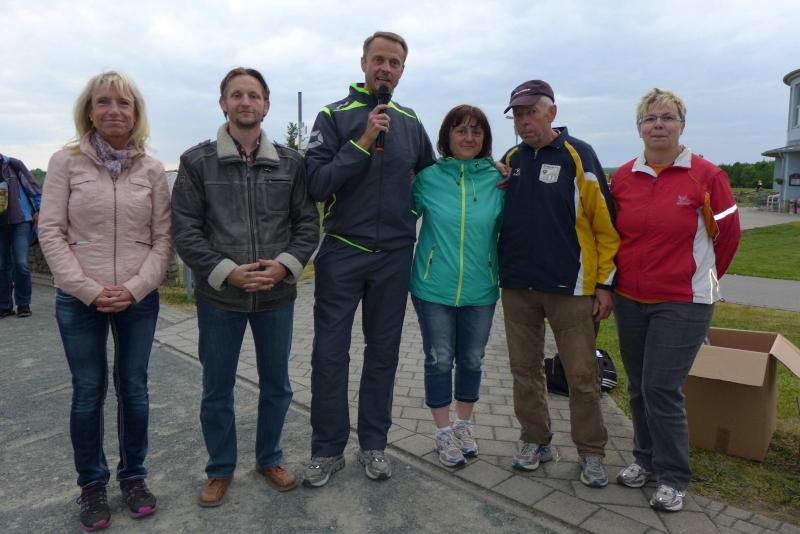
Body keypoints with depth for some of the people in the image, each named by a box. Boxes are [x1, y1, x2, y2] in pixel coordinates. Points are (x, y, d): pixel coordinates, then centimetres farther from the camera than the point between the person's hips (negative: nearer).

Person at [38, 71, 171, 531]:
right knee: (88, 392, 9)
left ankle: (134, 475, 30)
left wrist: (134, 288, -11)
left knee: (134, 388, 11)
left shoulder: (153, 169, 2)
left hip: (139, 301, 1)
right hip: (80, 301, -1)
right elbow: (51, 232, -4)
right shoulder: (66, 162, -1)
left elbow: (163, 238, 1)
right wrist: (89, 289, -12)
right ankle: (92, 484, 27)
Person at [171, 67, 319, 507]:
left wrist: (285, 265, -13)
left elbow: (308, 223, 3)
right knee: (217, 389, 12)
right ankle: (220, 469, 33)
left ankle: (269, 459, 36)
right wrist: (226, 272, -16)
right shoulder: (196, 162, -1)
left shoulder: (290, 162, 4)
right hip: (219, 296, -1)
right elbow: (185, 230, -5)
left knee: (276, 385, 14)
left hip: (277, 295, 2)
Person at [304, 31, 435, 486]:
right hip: (342, 254, -2)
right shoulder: (333, 117, -2)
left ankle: (374, 444, 27)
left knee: (384, 352, 11)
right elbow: (317, 185, -12)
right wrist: (363, 143, -17)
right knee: (330, 353, 3)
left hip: (395, 256, 3)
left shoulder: (410, 123, 8)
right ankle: (328, 449, 20)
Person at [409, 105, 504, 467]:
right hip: (434, 287, -1)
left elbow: (506, 229, 6)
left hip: (480, 288, 2)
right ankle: (444, 433, 27)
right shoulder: (428, 177, -4)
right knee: (439, 360, 8)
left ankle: (464, 425, 37)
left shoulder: (498, 179, -1)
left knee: (472, 360, 15)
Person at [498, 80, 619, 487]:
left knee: (581, 375, 5)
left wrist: (605, 283, -8)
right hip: (517, 286, 5)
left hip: (569, 287, -4)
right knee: (525, 369, 12)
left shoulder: (578, 156, -5)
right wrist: (497, 271, 5)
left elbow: (605, 223, -6)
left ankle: (591, 453, 22)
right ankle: (535, 441, 29)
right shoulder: (509, 160, 9)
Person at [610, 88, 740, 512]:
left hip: (683, 303, -4)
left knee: (661, 388, -5)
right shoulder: (623, 177, 2)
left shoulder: (706, 176, -8)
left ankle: (673, 478, 16)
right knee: (638, 387, 13)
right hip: (630, 299, 4)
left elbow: (728, 235, 2)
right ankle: (645, 458, 33)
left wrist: (702, 279, 10)